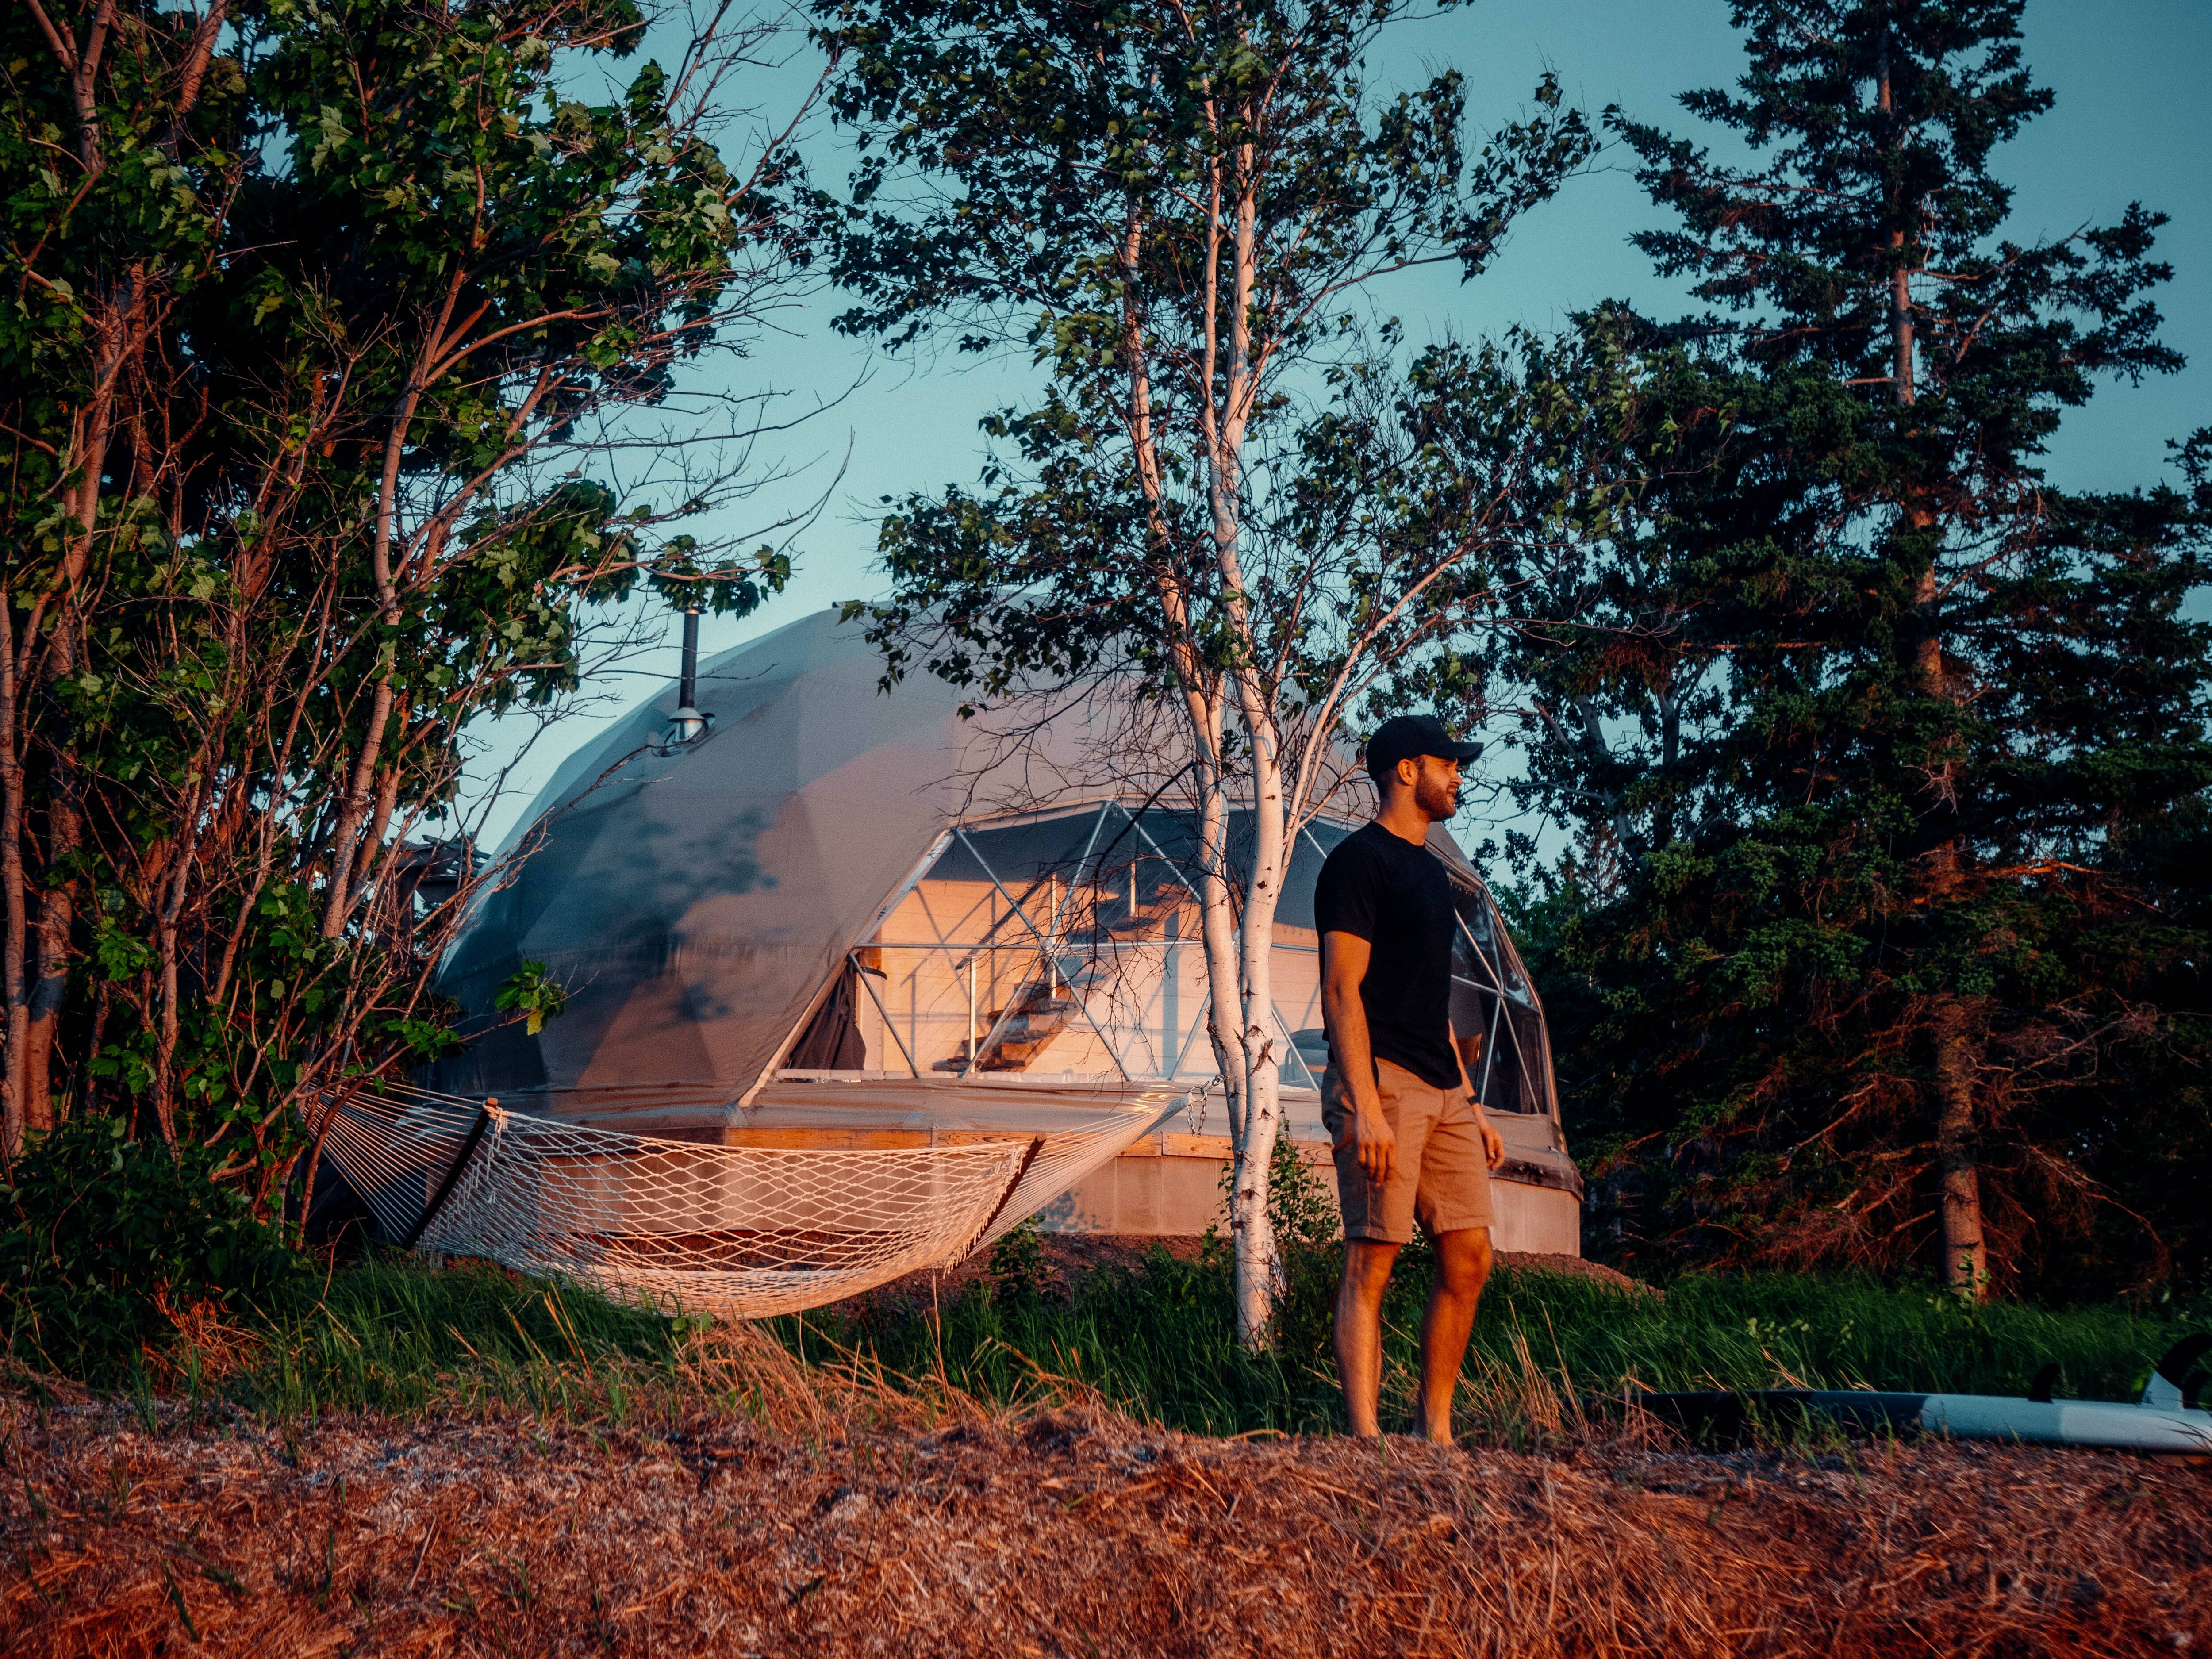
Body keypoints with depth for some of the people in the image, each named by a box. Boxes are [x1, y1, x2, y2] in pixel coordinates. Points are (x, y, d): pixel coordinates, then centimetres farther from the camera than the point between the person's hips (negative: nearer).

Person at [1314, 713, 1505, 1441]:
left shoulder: (1428, 870, 23)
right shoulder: (1359, 861, -5)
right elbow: (1342, 991, -13)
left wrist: (1471, 1107, 21)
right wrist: (1365, 1107, -21)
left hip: (1442, 1091, 9)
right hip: (1383, 1082, -9)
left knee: (1468, 1260, 4)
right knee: (1372, 1262, -8)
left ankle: (1436, 1431, 12)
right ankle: (1365, 1439, -6)